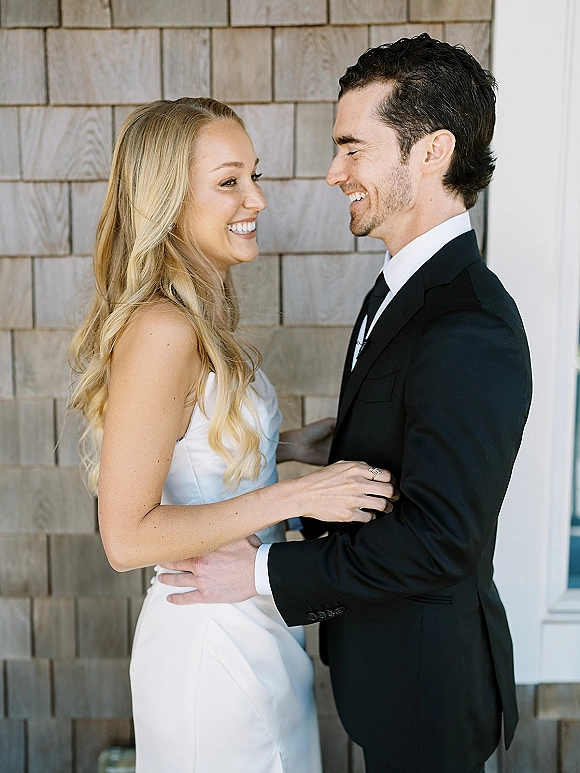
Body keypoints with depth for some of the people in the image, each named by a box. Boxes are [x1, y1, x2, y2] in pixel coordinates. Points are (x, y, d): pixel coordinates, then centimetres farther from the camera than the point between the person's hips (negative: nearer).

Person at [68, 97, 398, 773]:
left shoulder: (201, 313, 2)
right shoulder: (161, 331, -26)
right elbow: (127, 538, -26)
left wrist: (287, 446, 1)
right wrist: (293, 496, -25)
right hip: (213, 641, -8)